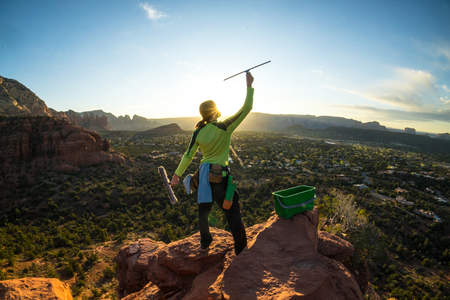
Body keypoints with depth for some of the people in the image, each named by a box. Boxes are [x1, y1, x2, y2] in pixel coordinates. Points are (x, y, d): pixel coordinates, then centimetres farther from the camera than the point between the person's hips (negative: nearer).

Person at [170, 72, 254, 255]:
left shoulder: (198, 132, -1)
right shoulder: (224, 127, -13)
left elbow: (188, 155, 4)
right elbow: (246, 108, -10)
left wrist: (177, 175, 13)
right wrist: (249, 85, -2)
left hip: (203, 173, 5)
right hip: (220, 174, -5)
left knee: (203, 210, 19)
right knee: (232, 212, 7)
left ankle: (205, 244, 36)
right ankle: (241, 250, 17)